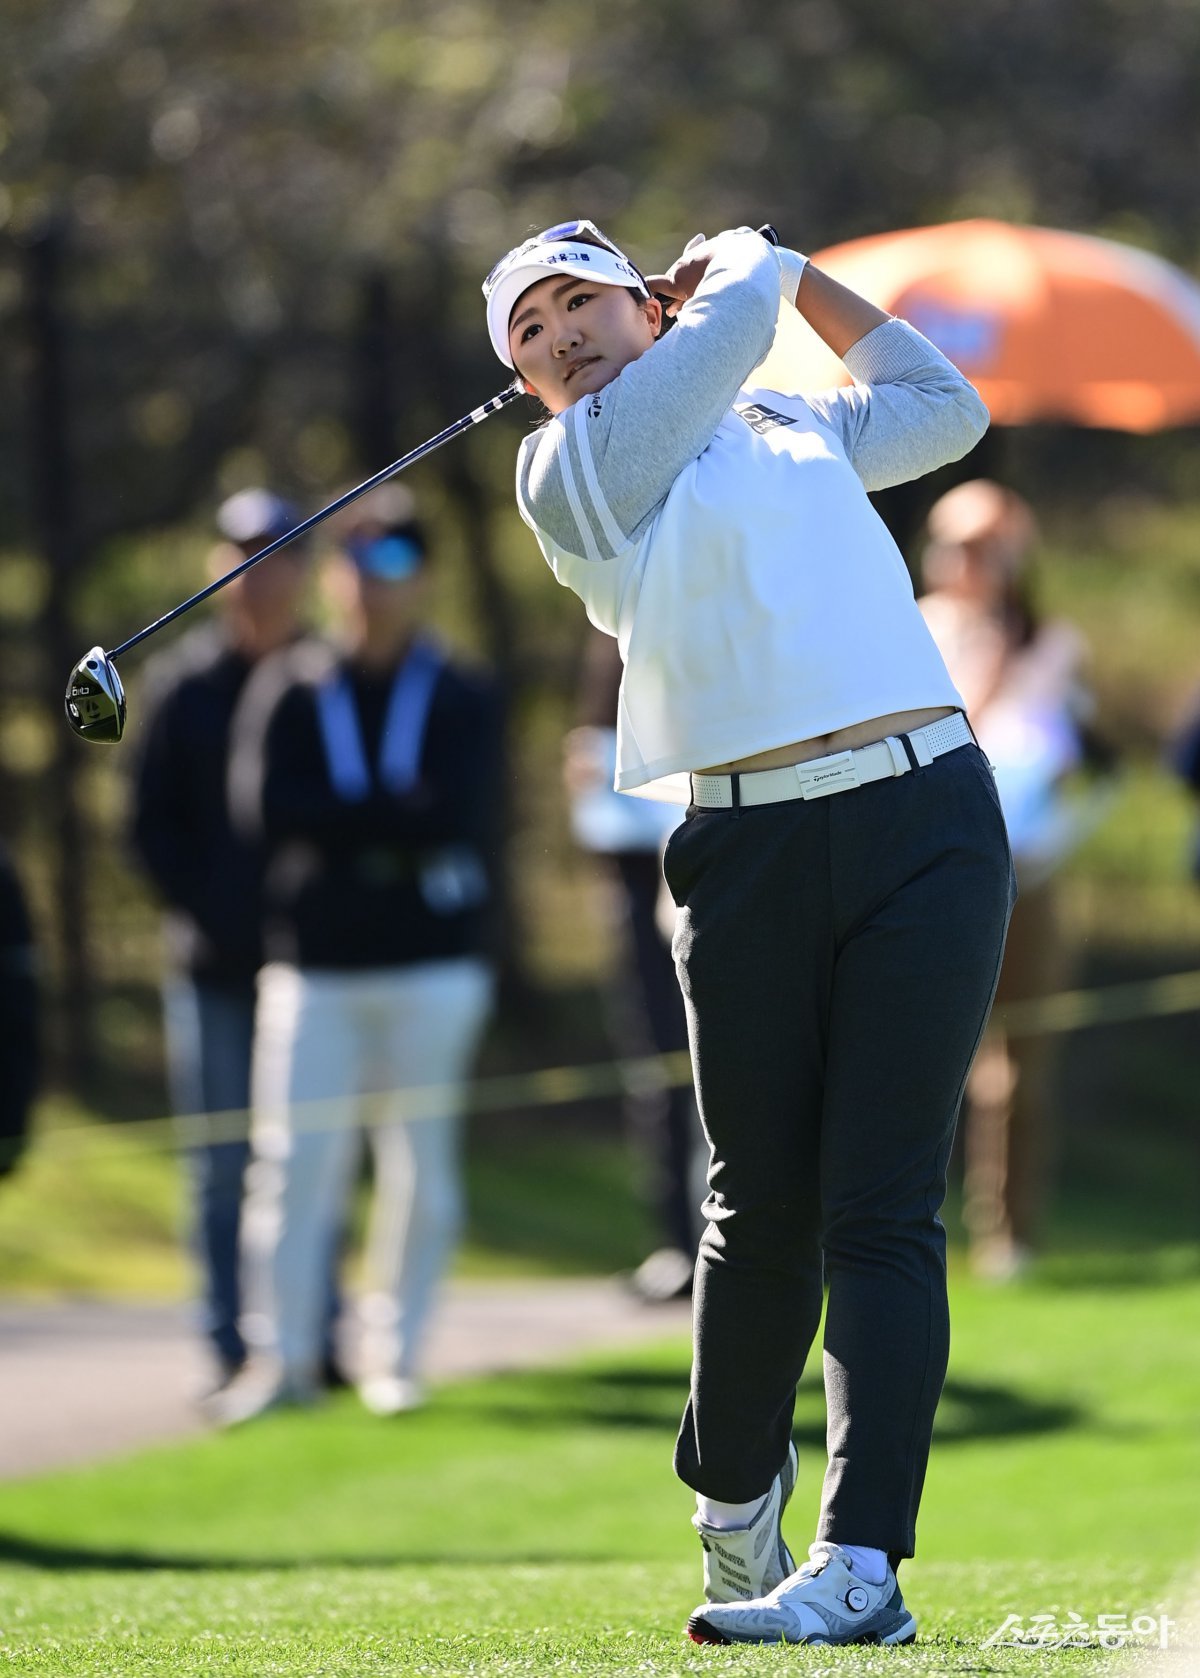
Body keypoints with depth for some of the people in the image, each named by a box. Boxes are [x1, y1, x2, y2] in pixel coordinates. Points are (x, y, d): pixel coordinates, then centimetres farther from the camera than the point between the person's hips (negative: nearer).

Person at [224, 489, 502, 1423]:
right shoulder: (289, 692, 7)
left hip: (431, 966, 0)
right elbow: (262, 807, -8)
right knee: (295, 1161, -7)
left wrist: (335, 818, -9)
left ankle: (395, 1353, 9)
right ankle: (286, 1357, -2)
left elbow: (456, 812, -11)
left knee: (421, 1164, 1)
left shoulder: (464, 701, 6)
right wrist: (394, 819, -10)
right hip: (315, 965, 0)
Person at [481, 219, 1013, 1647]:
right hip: (747, 857, -2)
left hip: (924, 821, 2)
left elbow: (943, 405, 35)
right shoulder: (570, 470, 3)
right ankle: (733, 1496, 28)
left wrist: (791, 270, 30)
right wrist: (747, 269, 21)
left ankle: (861, 1564, -16)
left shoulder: (786, 428, 20)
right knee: (764, 1205, 3)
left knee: (880, 1207, -8)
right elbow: (739, 308, 0)